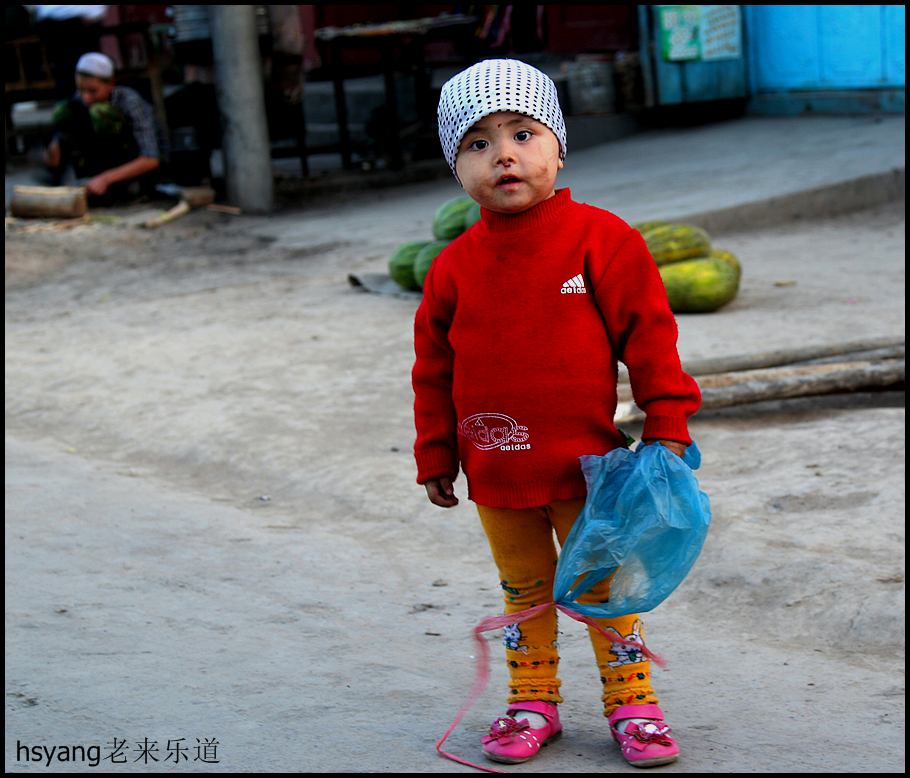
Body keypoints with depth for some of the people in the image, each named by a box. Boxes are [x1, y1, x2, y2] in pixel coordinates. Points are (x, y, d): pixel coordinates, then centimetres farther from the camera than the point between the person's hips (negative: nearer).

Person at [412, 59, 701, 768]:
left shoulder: (600, 239, -10)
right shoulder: (454, 266, -1)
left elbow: (648, 332, -6)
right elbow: (434, 368, 7)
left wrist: (667, 424, -7)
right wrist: (436, 457, 9)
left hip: (585, 464, -3)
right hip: (496, 474, 3)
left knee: (603, 588, 8)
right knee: (525, 593, 16)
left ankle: (632, 704, 21)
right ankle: (533, 705, 29)